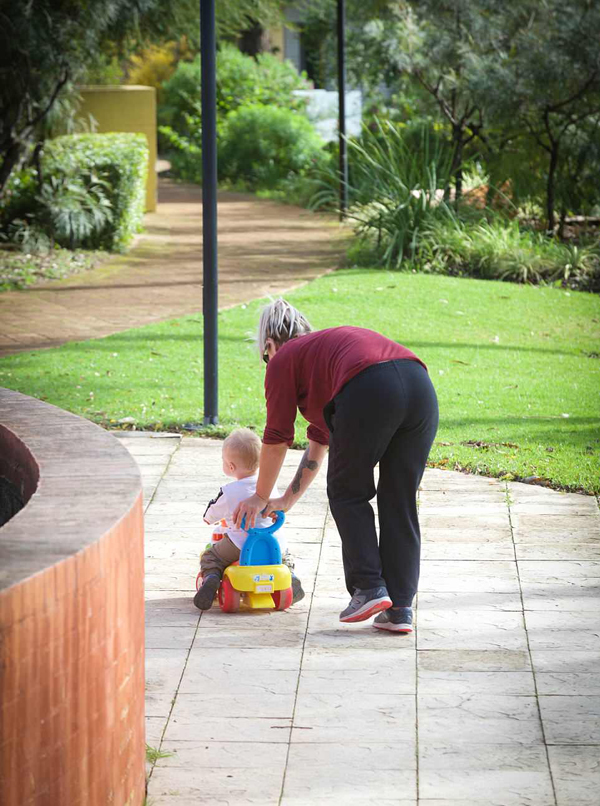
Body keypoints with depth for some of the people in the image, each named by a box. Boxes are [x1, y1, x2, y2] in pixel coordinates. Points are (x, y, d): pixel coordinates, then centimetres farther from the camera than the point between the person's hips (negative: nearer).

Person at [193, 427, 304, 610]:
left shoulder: (228, 492, -9)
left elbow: (212, 515, 8)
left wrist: (208, 518, 33)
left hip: (240, 544, -4)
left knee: (209, 557, 13)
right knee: (284, 557, 34)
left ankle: (210, 578, -16)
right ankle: (289, 577, 7)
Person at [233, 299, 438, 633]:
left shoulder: (284, 359, 21)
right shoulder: (326, 346, 41)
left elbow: (277, 438, 23)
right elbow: (320, 441, 46)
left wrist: (261, 497, 36)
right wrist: (289, 499, 53)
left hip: (371, 392, -6)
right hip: (420, 384, 6)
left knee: (347, 494, 15)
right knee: (400, 504, 13)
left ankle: (369, 587, 5)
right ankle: (399, 608, 11)